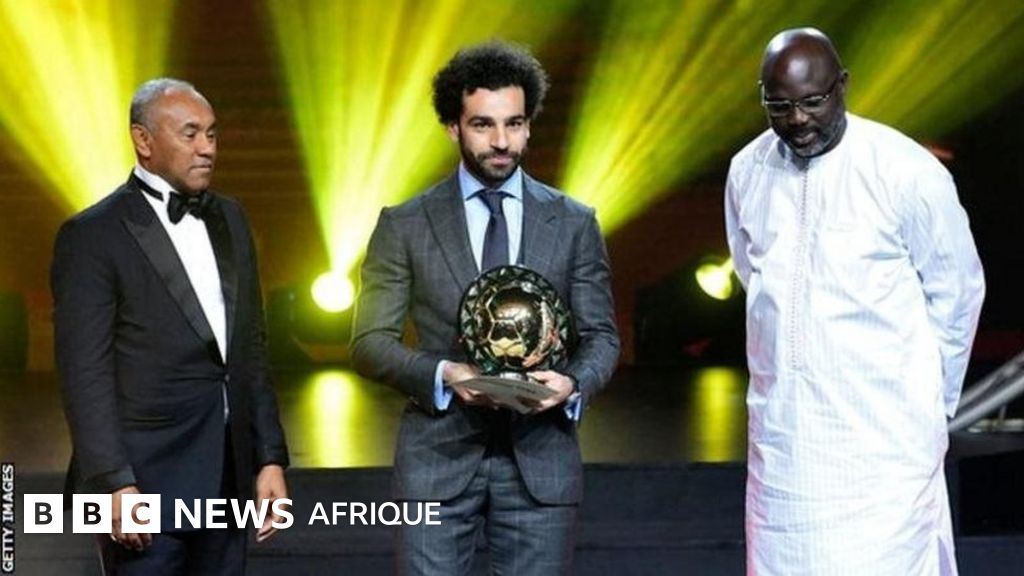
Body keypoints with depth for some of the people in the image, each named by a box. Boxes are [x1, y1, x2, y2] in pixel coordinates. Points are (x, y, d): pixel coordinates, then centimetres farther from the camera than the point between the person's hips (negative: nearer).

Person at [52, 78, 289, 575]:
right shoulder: (94, 236, -8)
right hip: (146, 482, -6)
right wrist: (115, 483, -18)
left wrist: (270, 457, 8)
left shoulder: (229, 219, 12)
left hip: (227, 478, 6)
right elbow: (85, 373, -12)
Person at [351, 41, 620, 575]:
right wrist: (443, 374, -17)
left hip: (540, 456, 1)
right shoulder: (404, 225, 3)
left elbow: (601, 335, 9)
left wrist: (574, 382, -14)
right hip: (439, 456, -1)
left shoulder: (574, 224, 7)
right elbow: (370, 341, 1)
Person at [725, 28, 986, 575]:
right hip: (781, 432, 4)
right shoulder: (747, 171, 3)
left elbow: (956, 290, 1)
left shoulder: (908, 171, -10)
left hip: (884, 433, -4)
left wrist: (930, 400, 9)